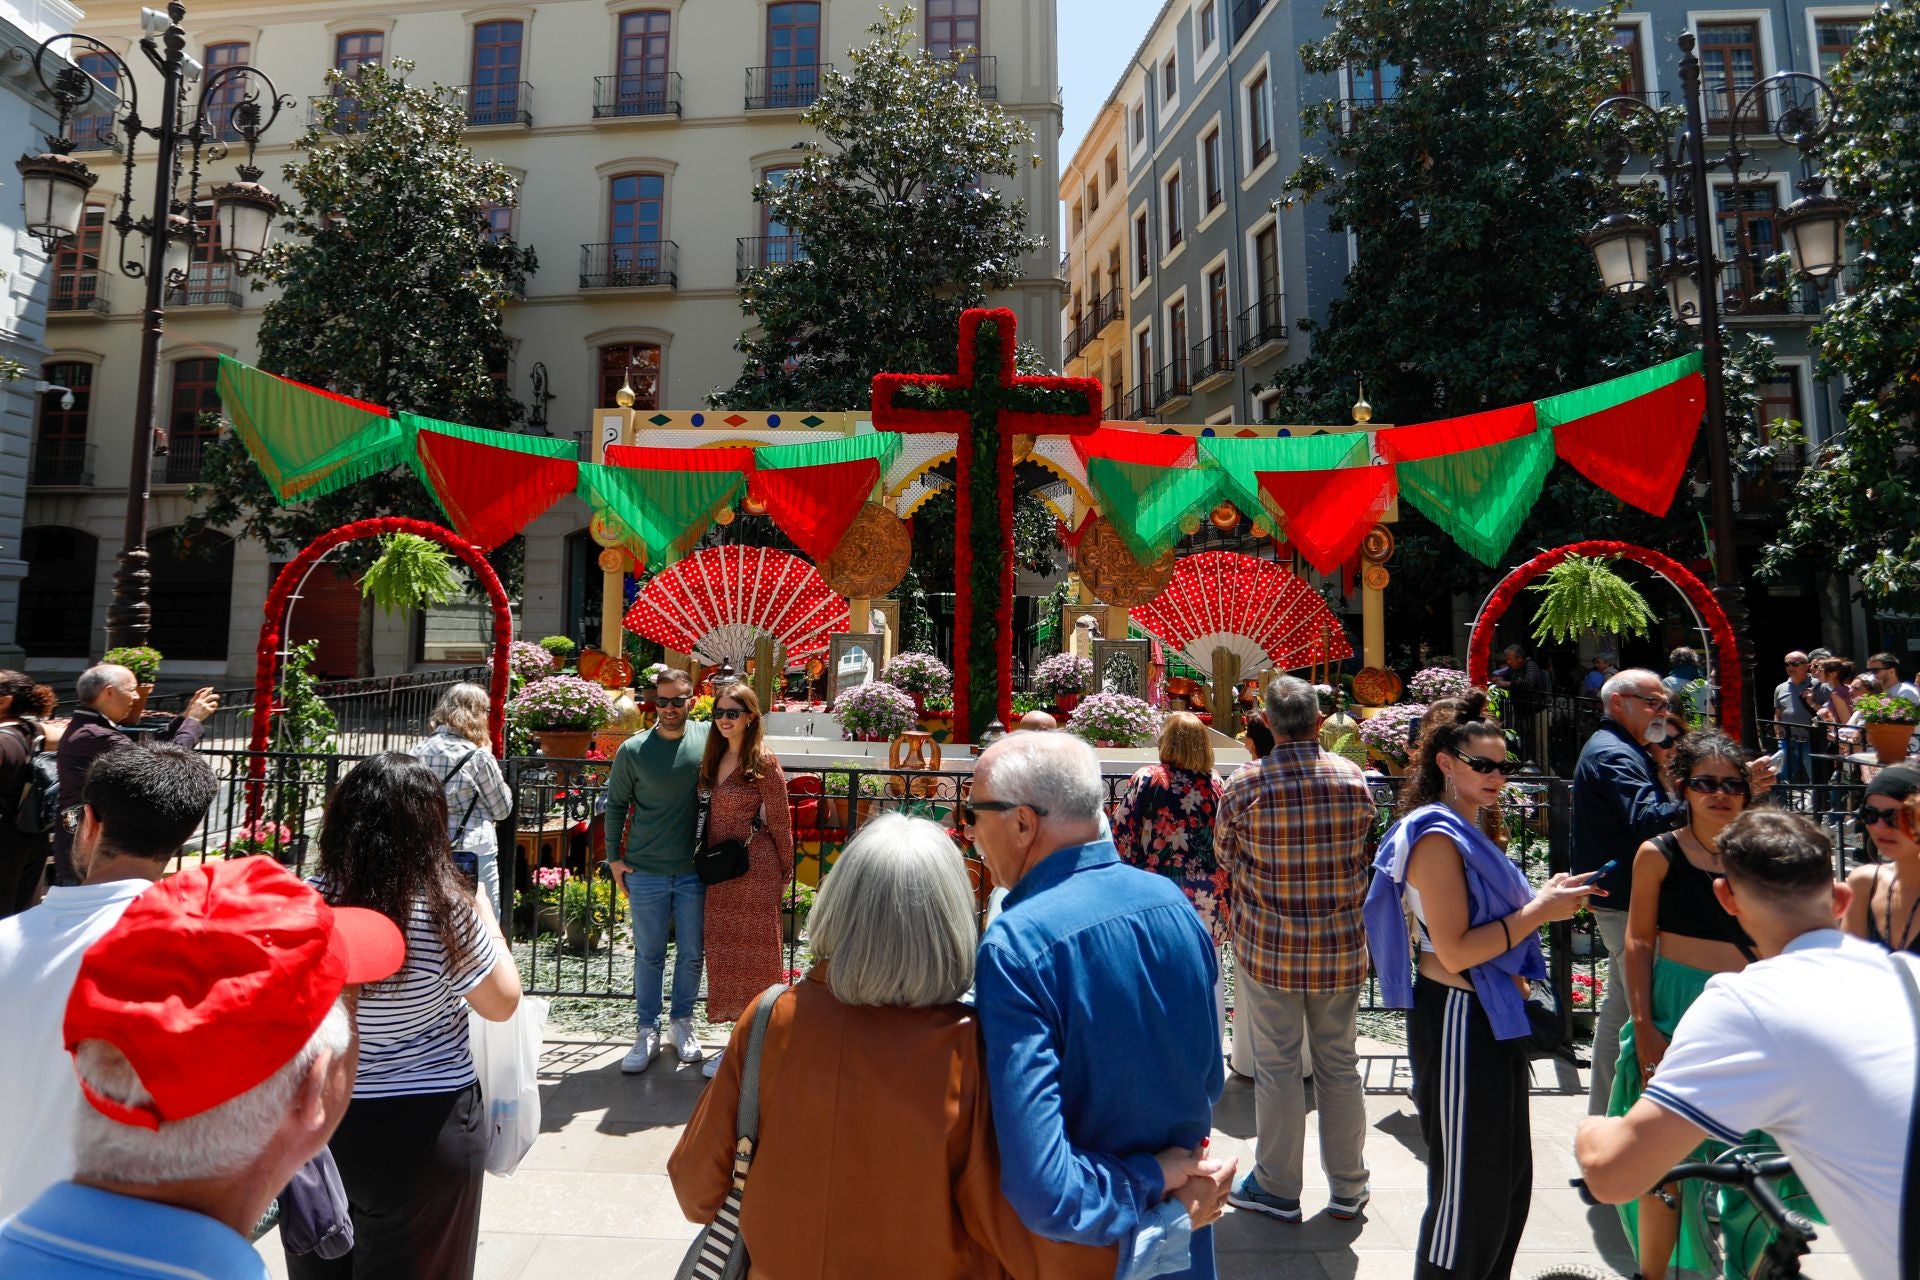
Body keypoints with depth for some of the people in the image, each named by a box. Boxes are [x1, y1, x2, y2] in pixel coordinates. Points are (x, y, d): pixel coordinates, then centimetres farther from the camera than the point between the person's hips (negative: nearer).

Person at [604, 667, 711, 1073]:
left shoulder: (708, 739, -3)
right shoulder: (633, 750, -6)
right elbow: (616, 804, 4)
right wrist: (614, 857, 1)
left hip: (694, 871, 1)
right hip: (646, 872, -1)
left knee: (692, 953, 12)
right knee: (648, 955, 10)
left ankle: (682, 1024, 31)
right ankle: (648, 1032, 24)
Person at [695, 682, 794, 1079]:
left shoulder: (763, 761, -14)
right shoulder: (714, 759, 9)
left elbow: (780, 820, -9)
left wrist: (784, 871, -4)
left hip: (754, 868, -7)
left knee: (753, 953, 3)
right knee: (726, 953, 14)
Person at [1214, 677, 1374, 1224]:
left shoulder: (1245, 785, -15)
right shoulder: (1353, 778, -6)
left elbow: (1224, 852, -1)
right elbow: (1363, 847, 8)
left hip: (1268, 944, -3)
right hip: (1341, 943, 3)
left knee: (1276, 1065, 9)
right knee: (1339, 1063, 16)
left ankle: (1277, 1188, 22)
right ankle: (1348, 1188, 30)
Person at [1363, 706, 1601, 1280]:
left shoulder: (1468, 832, 12)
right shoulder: (1436, 836, -19)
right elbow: (1456, 952, -24)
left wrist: (1546, 897, 4)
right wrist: (1541, 910, -18)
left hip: (1494, 1016, 10)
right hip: (1458, 1020, -10)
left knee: (1509, 1176, 21)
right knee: (1468, 1182, 4)